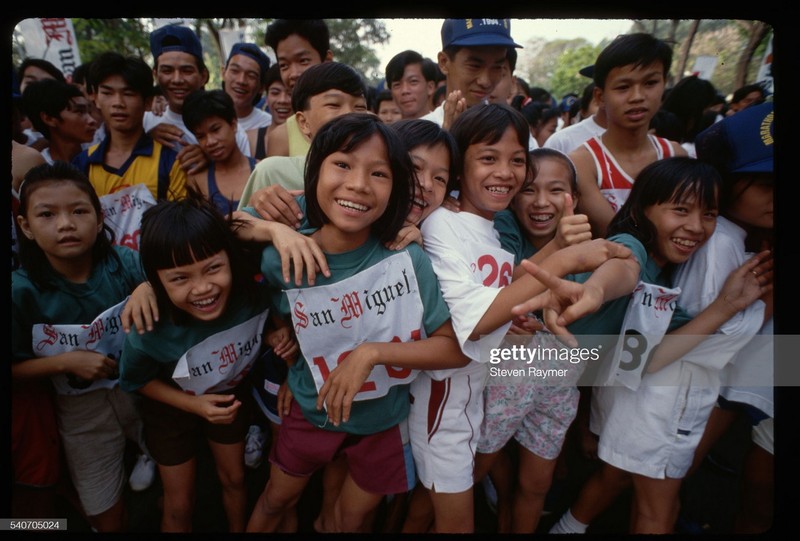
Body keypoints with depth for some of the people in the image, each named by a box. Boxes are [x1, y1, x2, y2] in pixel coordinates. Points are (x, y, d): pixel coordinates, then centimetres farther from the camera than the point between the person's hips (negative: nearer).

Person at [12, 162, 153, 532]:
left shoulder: (126, 264, -18)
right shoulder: (21, 291, -18)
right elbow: (15, 369, -9)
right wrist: (65, 362, -22)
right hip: (82, 411, 0)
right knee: (107, 517, 19)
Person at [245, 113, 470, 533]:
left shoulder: (409, 259, -25)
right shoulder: (282, 260, -21)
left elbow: (456, 348, -22)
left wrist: (373, 351, -30)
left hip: (383, 421, 0)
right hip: (311, 412, 1)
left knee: (353, 519, 26)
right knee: (275, 500, 29)